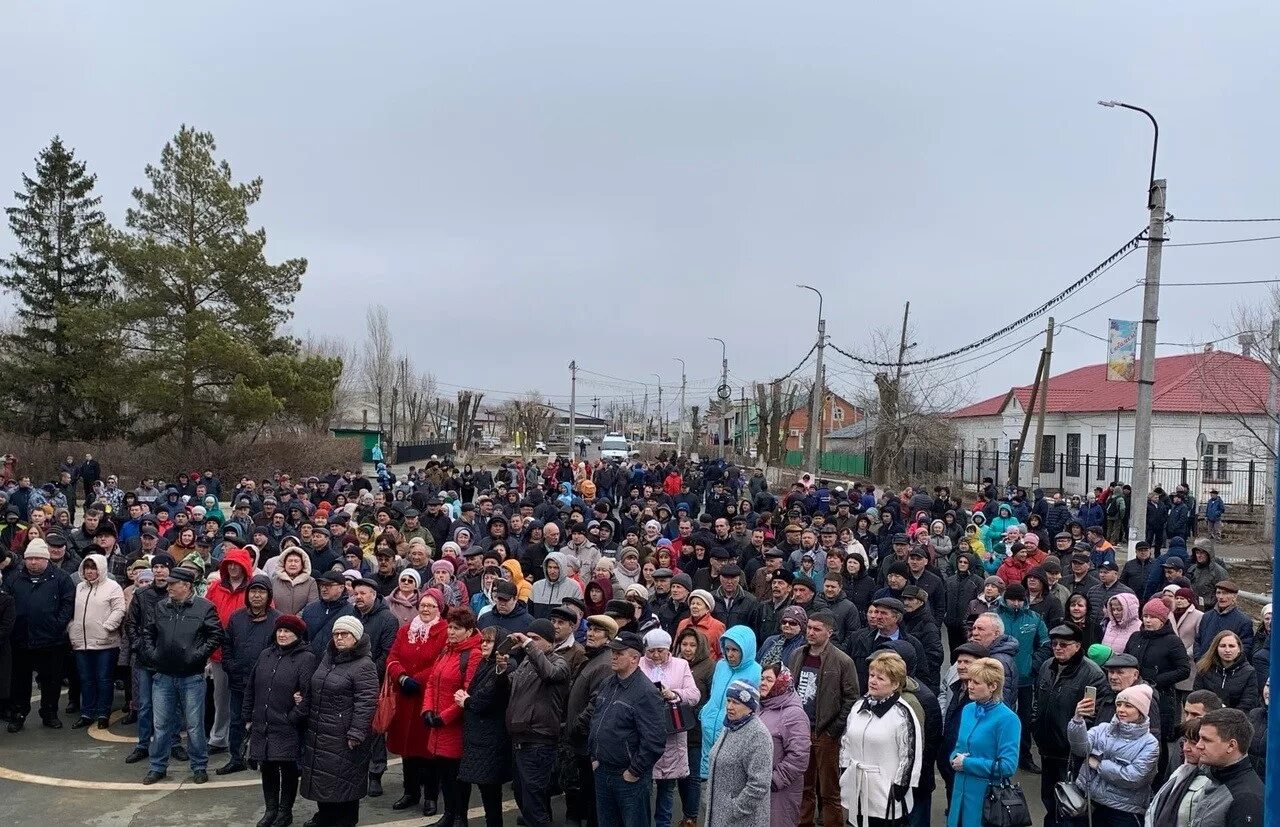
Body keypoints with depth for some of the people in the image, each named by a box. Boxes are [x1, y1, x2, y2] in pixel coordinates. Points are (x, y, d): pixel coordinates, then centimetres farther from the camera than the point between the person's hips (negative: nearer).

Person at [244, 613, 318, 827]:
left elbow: (308, 694, -15)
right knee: (267, 768, 12)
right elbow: (251, 687, 14)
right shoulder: (266, 655, 10)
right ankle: (271, 810, 26)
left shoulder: (306, 658, -9)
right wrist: (248, 717, 13)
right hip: (262, 726, 5)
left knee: (288, 769, 4)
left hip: (288, 728, -5)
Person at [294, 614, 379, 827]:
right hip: (318, 732, 8)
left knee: (343, 778, 2)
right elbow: (312, 691, 23)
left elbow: (365, 703, -20)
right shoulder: (328, 658, 11)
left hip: (343, 737, -8)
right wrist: (299, 713, 20)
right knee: (321, 775, 17)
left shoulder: (364, 666, -15)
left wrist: (356, 733, -23)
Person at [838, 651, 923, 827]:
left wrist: (898, 790, -14)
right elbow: (845, 743, 16)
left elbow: (910, 755, -13)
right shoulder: (860, 706, 8)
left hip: (886, 793, -6)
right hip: (858, 790, 6)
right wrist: (843, 778, 12)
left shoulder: (902, 714, -12)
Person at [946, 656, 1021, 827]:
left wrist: (967, 763, -16)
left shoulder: (1007, 719, -15)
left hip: (987, 796, -6)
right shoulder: (968, 710, 6)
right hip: (961, 792, 6)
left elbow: (1007, 767, -20)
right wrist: (955, 759, -5)